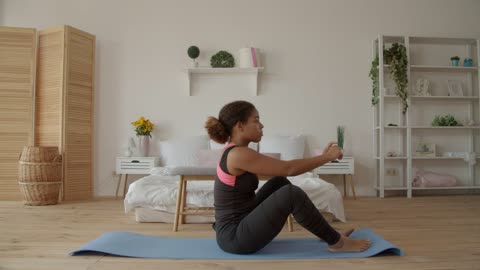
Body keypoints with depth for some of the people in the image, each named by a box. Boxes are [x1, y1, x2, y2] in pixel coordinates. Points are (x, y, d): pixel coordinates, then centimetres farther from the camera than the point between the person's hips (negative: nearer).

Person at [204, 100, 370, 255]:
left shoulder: (235, 152, 9)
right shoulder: (238, 154, -21)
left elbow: (282, 168, 13)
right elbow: (289, 169, -19)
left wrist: (321, 157, 10)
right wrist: (327, 157, -6)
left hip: (240, 226, 10)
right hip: (235, 237, -10)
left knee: (279, 182, 16)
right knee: (291, 193, -22)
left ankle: (328, 233, 19)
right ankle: (336, 242, -1)